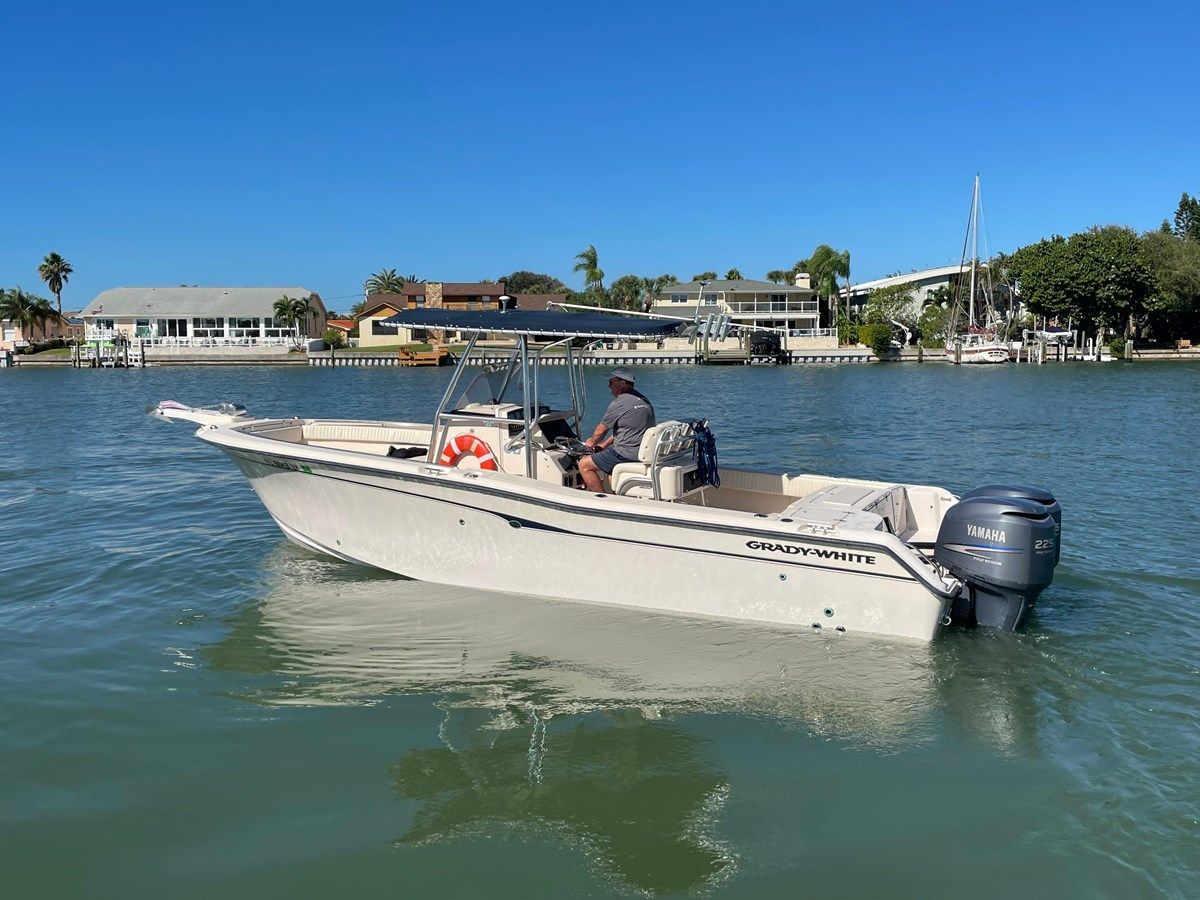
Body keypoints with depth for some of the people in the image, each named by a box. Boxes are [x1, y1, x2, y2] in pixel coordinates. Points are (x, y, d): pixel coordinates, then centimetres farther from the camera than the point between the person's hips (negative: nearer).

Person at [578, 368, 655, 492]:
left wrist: (591, 442, 16)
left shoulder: (619, 403, -16)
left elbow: (601, 430, -4)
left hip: (628, 454, -10)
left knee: (584, 465, -3)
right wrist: (604, 444, 21)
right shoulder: (642, 398, 13)